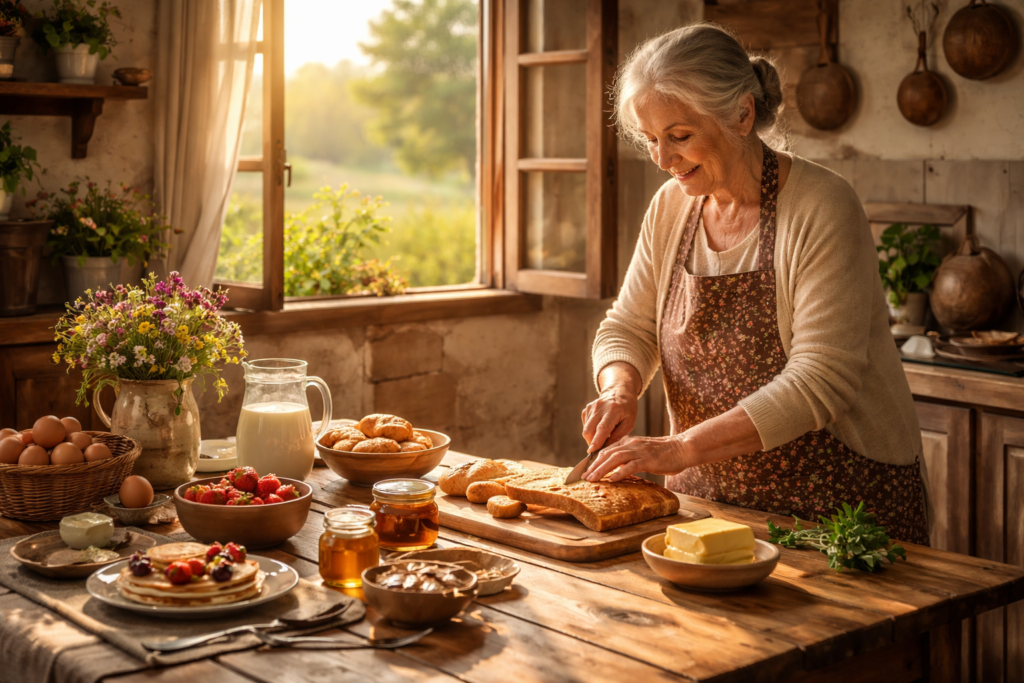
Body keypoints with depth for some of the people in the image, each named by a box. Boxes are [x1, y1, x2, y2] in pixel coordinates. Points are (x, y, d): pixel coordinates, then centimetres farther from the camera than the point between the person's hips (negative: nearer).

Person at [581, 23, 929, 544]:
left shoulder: (822, 209, -19)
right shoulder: (670, 207, 1)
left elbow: (820, 379, -25)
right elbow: (627, 327, 8)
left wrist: (683, 447, -30)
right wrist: (620, 390, -15)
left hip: (840, 496, -5)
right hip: (709, 496, 6)